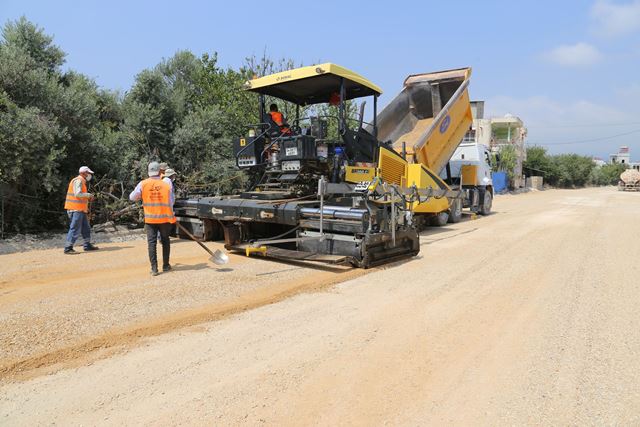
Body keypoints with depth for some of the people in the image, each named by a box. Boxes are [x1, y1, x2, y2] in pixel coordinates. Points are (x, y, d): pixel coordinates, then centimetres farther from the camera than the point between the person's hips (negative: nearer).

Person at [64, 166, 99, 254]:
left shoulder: (82, 182, 20)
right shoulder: (78, 180, -10)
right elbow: (77, 194, -22)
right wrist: (89, 195, -11)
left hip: (81, 209, 10)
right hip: (76, 209, -10)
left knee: (86, 228, 15)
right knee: (75, 229, -9)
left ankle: (87, 245, 23)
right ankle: (68, 248, -6)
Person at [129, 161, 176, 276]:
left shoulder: (143, 184, -5)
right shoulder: (166, 185, -4)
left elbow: (132, 197, 2)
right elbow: (171, 203, 2)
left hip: (150, 218, 0)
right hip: (164, 217, 0)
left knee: (151, 242, 4)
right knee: (165, 241, 14)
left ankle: (154, 268, 1)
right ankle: (166, 266, 21)